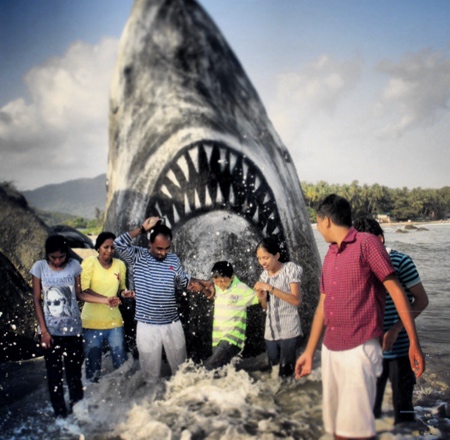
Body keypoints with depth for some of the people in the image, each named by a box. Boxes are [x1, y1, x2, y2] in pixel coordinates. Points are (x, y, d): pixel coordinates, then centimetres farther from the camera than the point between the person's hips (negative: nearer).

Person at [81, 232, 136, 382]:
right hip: (92, 321, -3)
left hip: (114, 320, 3)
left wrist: (124, 293, -6)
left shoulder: (120, 265, 6)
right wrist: (106, 299, -26)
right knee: (93, 362, 7)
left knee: (121, 362, 5)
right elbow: (83, 290, -15)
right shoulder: (89, 262, -7)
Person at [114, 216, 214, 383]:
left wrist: (202, 283, 1)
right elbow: (119, 244, -23)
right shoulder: (137, 257, -7)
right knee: (150, 372, 10)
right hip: (146, 325, -3)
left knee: (180, 367, 16)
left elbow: (183, 281, 17)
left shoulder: (174, 260, 3)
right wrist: (143, 228, -19)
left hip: (172, 324, 3)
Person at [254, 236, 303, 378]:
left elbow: (296, 300, -19)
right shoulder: (264, 274, 11)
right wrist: (262, 298, -6)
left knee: (285, 374, -6)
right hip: (270, 332, 6)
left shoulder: (290, 269, -8)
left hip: (289, 332, -6)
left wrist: (271, 288, -22)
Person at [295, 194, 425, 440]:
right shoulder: (330, 257, 16)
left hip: (360, 349, -7)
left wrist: (414, 343, -13)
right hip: (330, 351, 7)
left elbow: (396, 291, -9)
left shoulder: (367, 244, -6)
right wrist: (309, 352, 21)